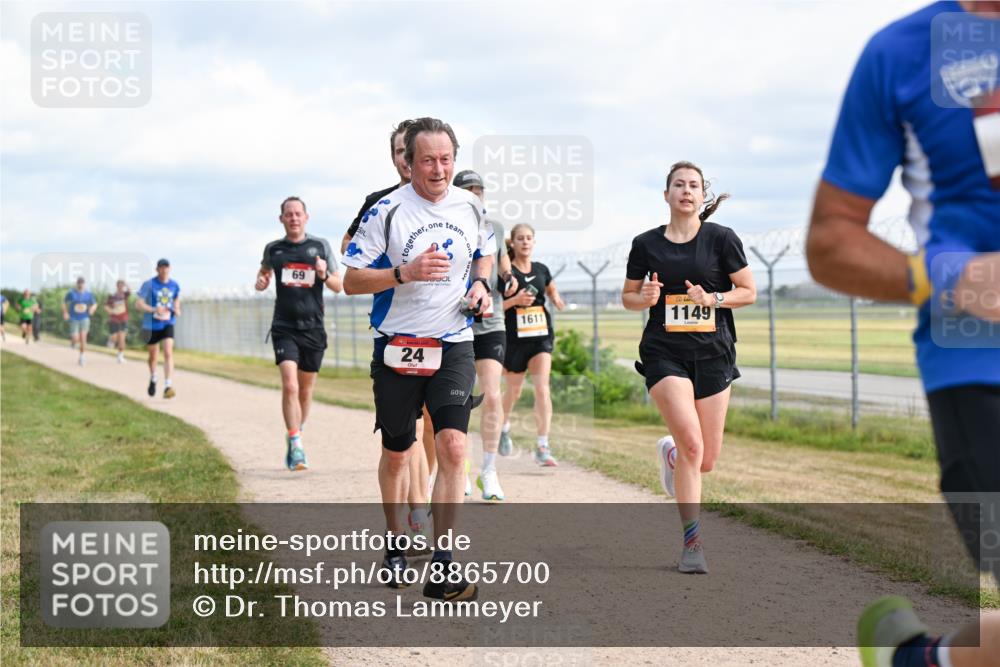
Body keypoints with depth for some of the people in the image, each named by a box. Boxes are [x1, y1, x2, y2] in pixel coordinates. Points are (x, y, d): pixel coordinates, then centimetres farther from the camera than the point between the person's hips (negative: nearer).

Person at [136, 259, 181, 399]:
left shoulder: (174, 285, 1)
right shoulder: (149, 285, -10)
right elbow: (138, 304, -13)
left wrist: (177, 309, 2)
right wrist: (155, 310, -27)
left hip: (168, 324, 1)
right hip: (152, 325, -1)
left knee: (168, 353, -17)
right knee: (153, 356, 12)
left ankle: (167, 387, -23)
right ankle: (153, 379, 42)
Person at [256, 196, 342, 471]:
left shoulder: (320, 246, 4)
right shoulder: (273, 249, 6)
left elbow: (338, 286, 7)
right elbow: (265, 270, 27)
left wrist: (324, 275, -14)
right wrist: (260, 280, 4)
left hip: (313, 327, 1)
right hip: (284, 328, -1)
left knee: (305, 390, 11)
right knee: (289, 386, -18)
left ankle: (295, 435, 33)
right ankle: (296, 447, -20)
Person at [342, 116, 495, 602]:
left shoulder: (471, 207, 3)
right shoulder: (386, 212, -10)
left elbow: (485, 252, 23)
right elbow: (351, 280, -9)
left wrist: (480, 284, 2)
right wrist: (405, 273, -23)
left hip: (454, 345, 2)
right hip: (397, 347, -2)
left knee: (452, 446, -14)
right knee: (396, 454, 10)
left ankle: (442, 570, -11)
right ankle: (395, 543, 34)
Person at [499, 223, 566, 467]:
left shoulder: (542, 270, 7)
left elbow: (553, 291, 26)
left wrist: (557, 300, 5)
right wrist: (515, 300, -21)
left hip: (541, 336, 2)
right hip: (514, 338, -2)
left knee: (542, 389, -12)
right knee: (514, 389, 14)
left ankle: (543, 447, -15)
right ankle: (504, 426, 46)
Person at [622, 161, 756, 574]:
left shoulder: (721, 239, 0)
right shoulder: (646, 244, 4)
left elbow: (748, 292, 2)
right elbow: (628, 296, 14)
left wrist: (712, 298, -15)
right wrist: (645, 298, -9)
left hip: (713, 354, 1)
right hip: (664, 354, -1)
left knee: (707, 460, 4)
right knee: (691, 443, -20)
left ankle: (671, 454, 42)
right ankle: (692, 541, -10)